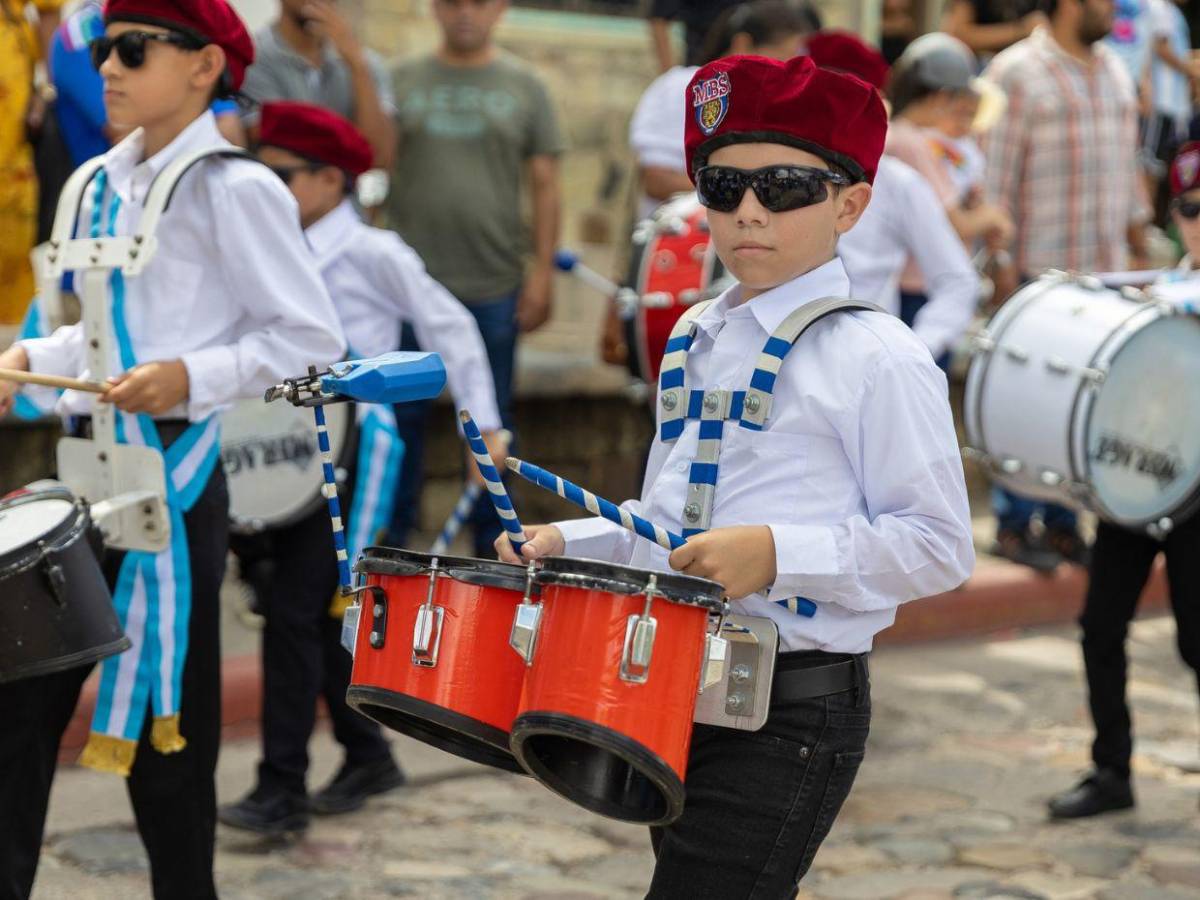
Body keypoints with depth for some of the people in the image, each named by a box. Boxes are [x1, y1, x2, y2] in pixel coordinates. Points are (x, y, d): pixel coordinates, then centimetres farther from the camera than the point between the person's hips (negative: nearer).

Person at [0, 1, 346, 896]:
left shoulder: (233, 189, -9)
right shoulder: (101, 185, 14)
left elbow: (312, 340, -10)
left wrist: (192, 376, -20)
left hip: (173, 476, -7)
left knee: (164, 724, 2)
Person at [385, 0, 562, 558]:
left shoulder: (524, 88, 6)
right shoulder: (403, 82, 7)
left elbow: (544, 186, 5)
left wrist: (542, 272, -3)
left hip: (495, 286, 0)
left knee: (490, 420, 7)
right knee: (402, 414, 5)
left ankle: (490, 543, 17)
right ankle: (391, 539, 15)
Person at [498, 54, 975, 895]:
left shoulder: (875, 358, -11)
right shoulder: (695, 340, 12)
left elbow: (938, 547, -13)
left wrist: (775, 553, -22)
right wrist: (571, 541, 6)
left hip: (794, 709, -8)